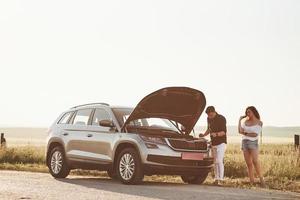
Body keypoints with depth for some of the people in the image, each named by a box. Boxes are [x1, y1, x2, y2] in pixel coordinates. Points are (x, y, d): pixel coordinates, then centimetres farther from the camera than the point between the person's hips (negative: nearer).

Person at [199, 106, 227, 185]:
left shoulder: (221, 118, -13)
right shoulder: (209, 119, 8)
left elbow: (224, 132, -16)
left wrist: (216, 134, -34)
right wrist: (204, 135, 6)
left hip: (221, 143, -7)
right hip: (213, 143, 7)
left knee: (219, 161, -16)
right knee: (215, 162, 7)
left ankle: (220, 179, -18)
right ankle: (216, 179, 11)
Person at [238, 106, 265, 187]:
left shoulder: (259, 123, 0)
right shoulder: (245, 121, 14)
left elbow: (255, 134, -10)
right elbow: (240, 131, 4)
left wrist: (245, 133, -1)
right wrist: (240, 120, 11)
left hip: (253, 143, -4)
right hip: (244, 143, 4)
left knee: (255, 161, -23)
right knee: (249, 164, 0)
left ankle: (261, 179, -24)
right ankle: (251, 182, -2)